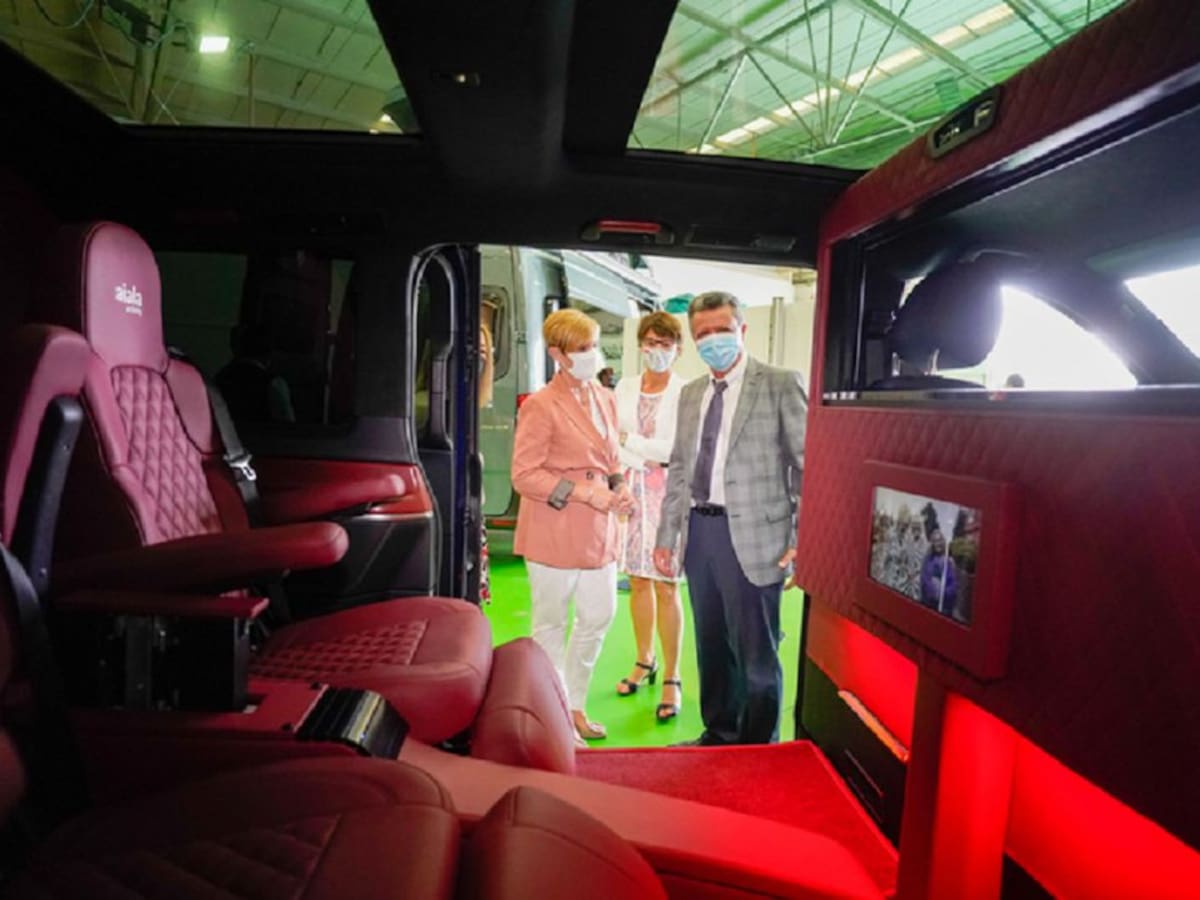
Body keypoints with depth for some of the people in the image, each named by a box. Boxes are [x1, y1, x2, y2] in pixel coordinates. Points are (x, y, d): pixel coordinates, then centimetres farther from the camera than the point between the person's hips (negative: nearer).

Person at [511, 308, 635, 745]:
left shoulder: (605, 398, 9)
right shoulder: (540, 405, -13)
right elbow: (523, 476, -14)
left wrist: (618, 488, -1)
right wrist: (582, 492, -20)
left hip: (597, 529, 7)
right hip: (553, 530, -7)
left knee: (599, 616, 14)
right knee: (551, 624, 9)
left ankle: (574, 706, 35)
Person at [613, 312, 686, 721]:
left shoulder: (685, 392, -5)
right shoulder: (625, 387, 9)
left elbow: (674, 448, -11)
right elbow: (612, 441, 8)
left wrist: (628, 441, -6)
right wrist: (644, 460, -6)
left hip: (667, 493, -4)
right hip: (630, 491, 4)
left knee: (665, 585, -1)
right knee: (637, 580, 12)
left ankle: (671, 679, 11)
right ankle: (645, 660, 30)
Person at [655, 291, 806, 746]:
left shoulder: (780, 384, -5)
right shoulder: (690, 393, 13)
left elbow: (809, 464, -7)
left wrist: (803, 538, -14)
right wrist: (666, 535, 13)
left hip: (752, 534, -6)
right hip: (699, 531, 6)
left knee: (756, 652, 5)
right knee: (712, 645, 18)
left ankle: (757, 747, 26)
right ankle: (718, 733, 37)